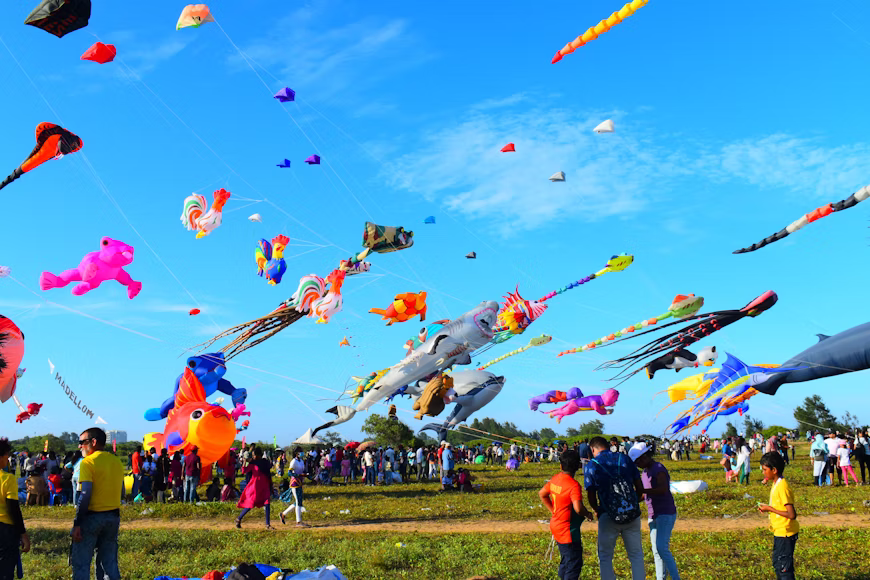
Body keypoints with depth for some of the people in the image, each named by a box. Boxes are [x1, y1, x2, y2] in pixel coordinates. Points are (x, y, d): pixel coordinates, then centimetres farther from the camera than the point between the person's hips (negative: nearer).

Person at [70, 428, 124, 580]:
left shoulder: (88, 462, -10)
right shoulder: (117, 461, 11)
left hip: (92, 516, -6)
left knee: (81, 563, 2)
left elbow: (85, 494, -17)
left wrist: (77, 523, -15)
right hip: (113, 517, 6)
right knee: (110, 563, 12)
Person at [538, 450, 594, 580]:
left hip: (556, 525, 8)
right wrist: (588, 514, -12)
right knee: (574, 563, 2)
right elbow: (578, 508, -33)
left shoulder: (555, 479, 1)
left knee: (566, 561, 23)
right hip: (568, 530, -8)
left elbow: (542, 494, 15)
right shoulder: (574, 485, -23)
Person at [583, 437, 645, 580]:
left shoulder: (591, 466, -2)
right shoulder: (624, 459, 5)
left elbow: (592, 498, 1)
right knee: (636, 554, 14)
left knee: (605, 557, 11)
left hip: (608, 516, -2)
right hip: (632, 515, 2)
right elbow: (640, 488, 6)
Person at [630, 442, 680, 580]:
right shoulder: (645, 472, 14)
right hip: (653, 516, 9)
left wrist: (643, 491, -33)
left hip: (666, 514, -9)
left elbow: (663, 489, -30)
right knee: (656, 551, 7)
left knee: (662, 548, -16)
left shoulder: (658, 469, -14)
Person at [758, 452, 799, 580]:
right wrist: (768, 509, 4)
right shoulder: (775, 484, 7)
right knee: (777, 564, 20)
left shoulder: (782, 487, -23)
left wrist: (770, 509, -21)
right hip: (779, 532, 10)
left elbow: (791, 514, -27)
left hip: (786, 533, -10)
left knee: (784, 567, -3)